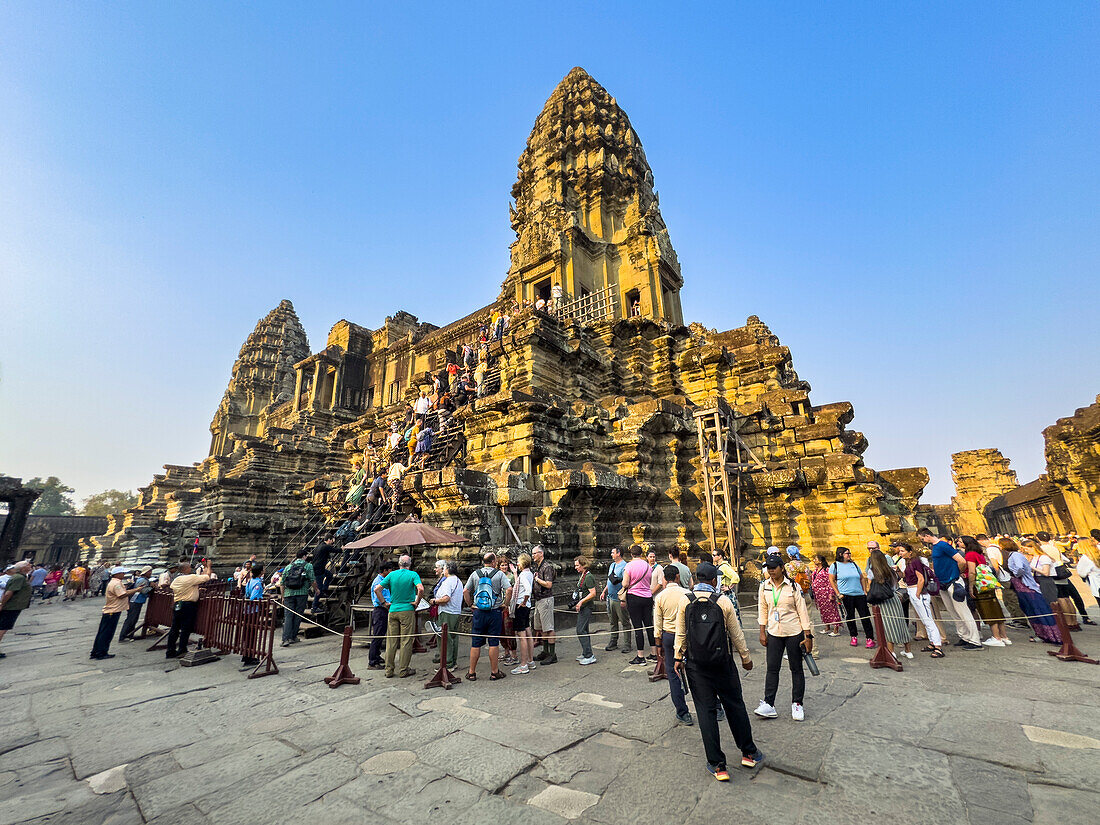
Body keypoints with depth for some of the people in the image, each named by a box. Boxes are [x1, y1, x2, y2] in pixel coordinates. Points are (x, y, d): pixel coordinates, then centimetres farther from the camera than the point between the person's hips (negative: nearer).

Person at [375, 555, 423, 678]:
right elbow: (420, 589, -22)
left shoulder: (391, 574, 4)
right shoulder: (413, 574, -7)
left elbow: (377, 589, 0)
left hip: (393, 611, 4)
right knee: (406, 641, 5)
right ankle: (403, 670, 10)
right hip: (407, 610, -4)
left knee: (391, 641, 12)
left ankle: (389, 670, 19)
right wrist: (417, 602, -8)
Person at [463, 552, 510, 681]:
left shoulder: (475, 574, 3)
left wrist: (470, 604, 11)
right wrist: (505, 604, -1)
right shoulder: (499, 574, -5)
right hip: (495, 612, -2)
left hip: (479, 612, 2)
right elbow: (508, 590, -13)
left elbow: (466, 591, 1)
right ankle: (494, 672, 14)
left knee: (475, 644, 10)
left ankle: (472, 673, 18)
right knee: (494, 643, 6)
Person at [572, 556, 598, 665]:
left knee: (581, 631, -10)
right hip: (582, 607, 10)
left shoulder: (588, 577, -17)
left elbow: (593, 593, -22)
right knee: (584, 630, 16)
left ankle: (589, 656, -6)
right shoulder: (582, 576, 13)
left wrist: (581, 602, -22)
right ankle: (585, 654, 26)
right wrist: (577, 603, 18)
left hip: (586, 607, -10)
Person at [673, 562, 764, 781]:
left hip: (695, 665, 0)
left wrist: (678, 657, 9)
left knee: (706, 711, 8)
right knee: (735, 705, 18)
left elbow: (680, 634, -2)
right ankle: (748, 753, 35)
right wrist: (745, 658, 14)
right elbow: (736, 633, 0)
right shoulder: (724, 601, -9)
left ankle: (717, 765, 15)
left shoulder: (685, 600, -7)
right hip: (722, 662, 0)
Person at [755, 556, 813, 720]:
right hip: (774, 633, 3)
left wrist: (808, 636, -6)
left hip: (794, 633, -2)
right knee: (772, 669, 3)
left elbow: (802, 611, -6)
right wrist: (762, 632, 5)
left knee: (796, 669, 10)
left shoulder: (793, 586, -10)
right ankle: (768, 705, 7)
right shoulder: (764, 586, -1)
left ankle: (797, 704, 24)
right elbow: (762, 610, 6)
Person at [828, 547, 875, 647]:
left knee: (865, 616, 1)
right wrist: (838, 594, -4)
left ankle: (870, 638, 9)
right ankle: (854, 637, 19)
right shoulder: (835, 566, -2)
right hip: (846, 596, -3)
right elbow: (831, 580, 0)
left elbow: (862, 578, 17)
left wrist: (865, 591, 8)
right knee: (850, 617, 6)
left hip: (859, 594, 3)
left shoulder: (854, 565, 10)